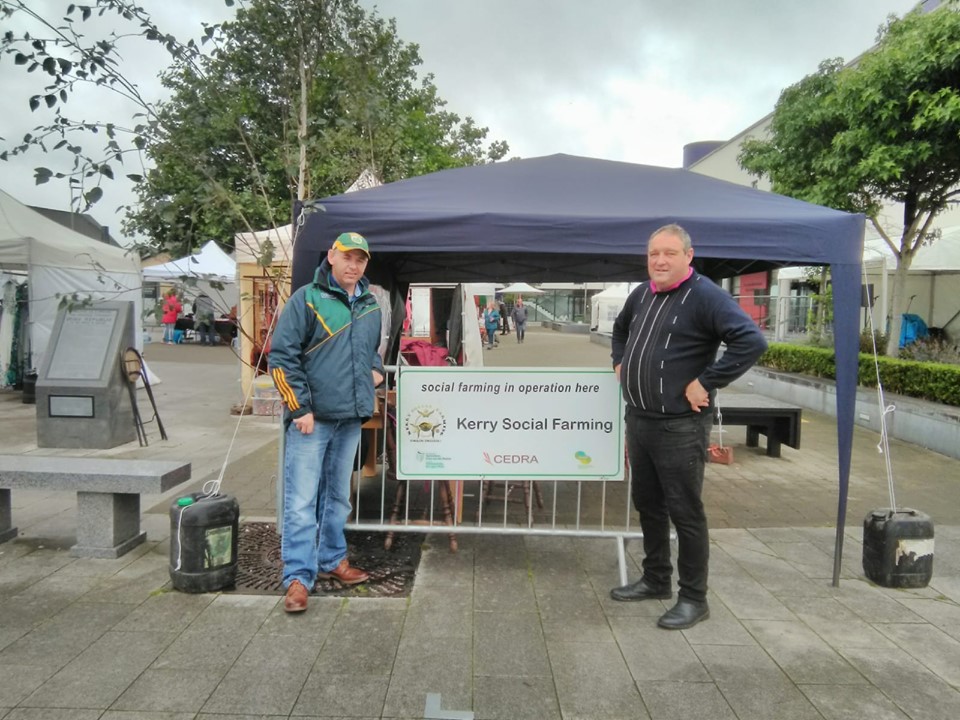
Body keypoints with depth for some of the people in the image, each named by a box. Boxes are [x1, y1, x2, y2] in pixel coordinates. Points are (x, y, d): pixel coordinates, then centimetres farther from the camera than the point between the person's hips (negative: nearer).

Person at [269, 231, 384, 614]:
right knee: (301, 500, -5)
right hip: (311, 419, -6)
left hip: (350, 418, 6)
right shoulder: (307, 300, -6)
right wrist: (300, 408, -14)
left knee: (337, 496, 18)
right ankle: (298, 578, 2)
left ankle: (332, 559, 33)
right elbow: (282, 356, -10)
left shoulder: (370, 306, 13)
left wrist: (376, 369, 8)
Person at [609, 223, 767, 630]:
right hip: (639, 420, 8)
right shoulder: (642, 294, 11)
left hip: (680, 426, -8)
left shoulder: (705, 296, -14)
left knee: (685, 512, 1)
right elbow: (620, 329, 31)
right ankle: (655, 580, 35)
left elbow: (752, 341, -24)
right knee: (648, 505, 18)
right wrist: (620, 362, 16)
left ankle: (693, 599, 16)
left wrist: (706, 382, -22)